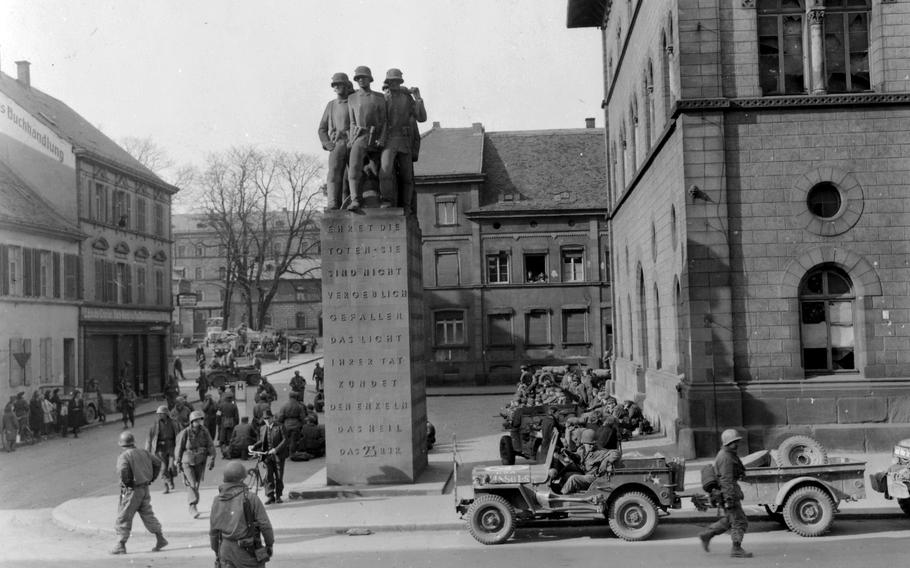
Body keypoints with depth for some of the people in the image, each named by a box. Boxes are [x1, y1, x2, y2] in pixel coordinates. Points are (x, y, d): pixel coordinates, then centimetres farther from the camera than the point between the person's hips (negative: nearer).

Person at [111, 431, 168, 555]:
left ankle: (121, 546, 8)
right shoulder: (143, 452, 7)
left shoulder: (124, 456, -14)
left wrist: (125, 482, -15)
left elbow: (123, 470, -32)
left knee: (123, 518, 4)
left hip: (131, 490, -7)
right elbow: (157, 462, 13)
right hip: (145, 488, 7)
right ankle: (160, 539, 12)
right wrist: (151, 478, 15)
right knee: (148, 515, 15)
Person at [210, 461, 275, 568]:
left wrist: (216, 551, 18)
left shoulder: (217, 501, 0)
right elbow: (265, 524, -12)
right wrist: (270, 543, 2)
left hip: (226, 549, 4)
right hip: (247, 551, -4)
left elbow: (213, 530, 6)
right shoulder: (251, 498, -14)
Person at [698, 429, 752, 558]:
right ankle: (737, 549, 2)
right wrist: (730, 498, -28)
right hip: (728, 493, -10)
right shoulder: (726, 458, -18)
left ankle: (706, 535, 21)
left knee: (728, 521, 17)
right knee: (739, 522, -4)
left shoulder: (729, 455, 15)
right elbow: (726, 479, -24)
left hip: (729, 494, 10)